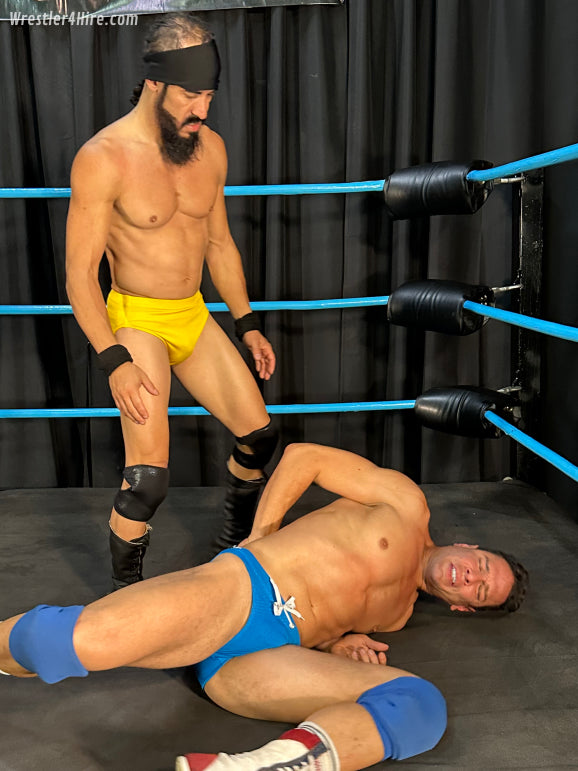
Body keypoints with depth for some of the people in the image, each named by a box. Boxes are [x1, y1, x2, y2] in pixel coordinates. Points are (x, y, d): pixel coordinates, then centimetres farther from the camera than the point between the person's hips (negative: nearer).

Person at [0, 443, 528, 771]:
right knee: (81, 643, -34)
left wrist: (342, 643, 5)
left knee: (422, 704, -20)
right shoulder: (407, 503, 11)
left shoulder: (399, 616, 29)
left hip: (249, 663, 5)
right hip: (239, 589, -5)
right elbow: (303, 457, 6)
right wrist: (255, 544, -1)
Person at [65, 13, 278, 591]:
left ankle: (236, 542, 36)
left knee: (259, 434, 10)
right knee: (149, 475, -17)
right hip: (136, 321, -6)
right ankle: (124, 592, 7)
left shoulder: (210, 147, 2)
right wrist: (113, 359, -24)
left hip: (195, 316, 7)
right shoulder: (103, 158, -16)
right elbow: (79, 272, -15)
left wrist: (247, 324, 13)